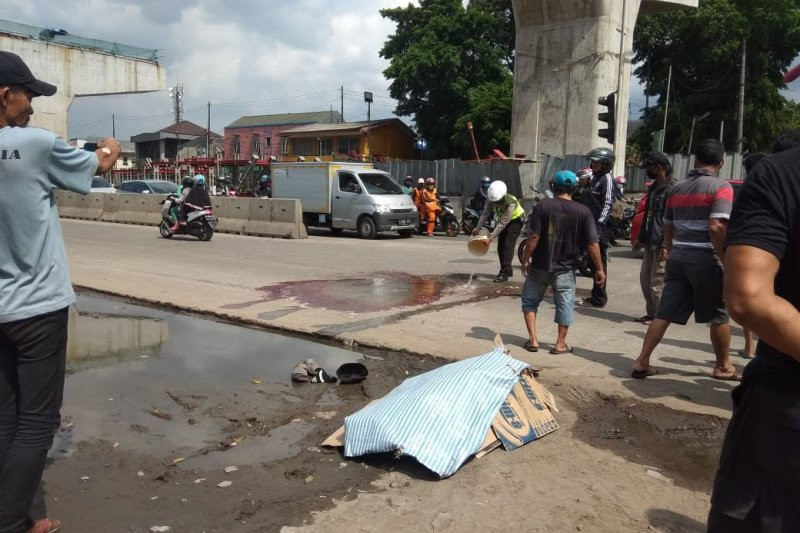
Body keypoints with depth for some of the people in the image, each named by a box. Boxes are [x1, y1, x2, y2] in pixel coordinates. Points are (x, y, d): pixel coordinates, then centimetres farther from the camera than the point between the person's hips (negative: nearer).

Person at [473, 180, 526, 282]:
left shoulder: (510, 203, -38)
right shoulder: (492, 199, -20)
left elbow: (502, 224, -34)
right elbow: (485, 213, -7)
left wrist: (491, 237, -33)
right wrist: (478, 228, -9)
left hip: (515, 220, -7)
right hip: (502, 219, 7)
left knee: (508, 245, -15)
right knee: (500, 246, 4)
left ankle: (505, 274, -15)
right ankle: (507, 270, 16)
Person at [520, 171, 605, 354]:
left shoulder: (543, 206, -10)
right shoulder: (583, 211, -6)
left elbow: (534, 237, -14)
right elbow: (592, 243, -7)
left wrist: (526, 259, -3)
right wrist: (599, 268, 1)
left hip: (539, 266, 0)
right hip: (565, 269, 1)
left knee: (529, 301, 16)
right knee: (565, 304, 13)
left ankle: (533, 339, 13)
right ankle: (560, 343, 18)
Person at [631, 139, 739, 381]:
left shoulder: (676, 188, 12)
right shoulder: (721, 187, -7)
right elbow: (716, 228, -19)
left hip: (677, 258, 5)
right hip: (706, 259, -5)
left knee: (664, 313, 6)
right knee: (718, 315, 12)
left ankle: (642, 362, 4)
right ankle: (723, 366, 25)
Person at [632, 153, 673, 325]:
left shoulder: (671, 188, -14)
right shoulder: (653, 187, 16)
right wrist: (640, 238, 21)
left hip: (661, 244, -9)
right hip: (650, 242, 9)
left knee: (656, 281, -3)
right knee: (645, 277, 13)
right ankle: (650, 313, 23)